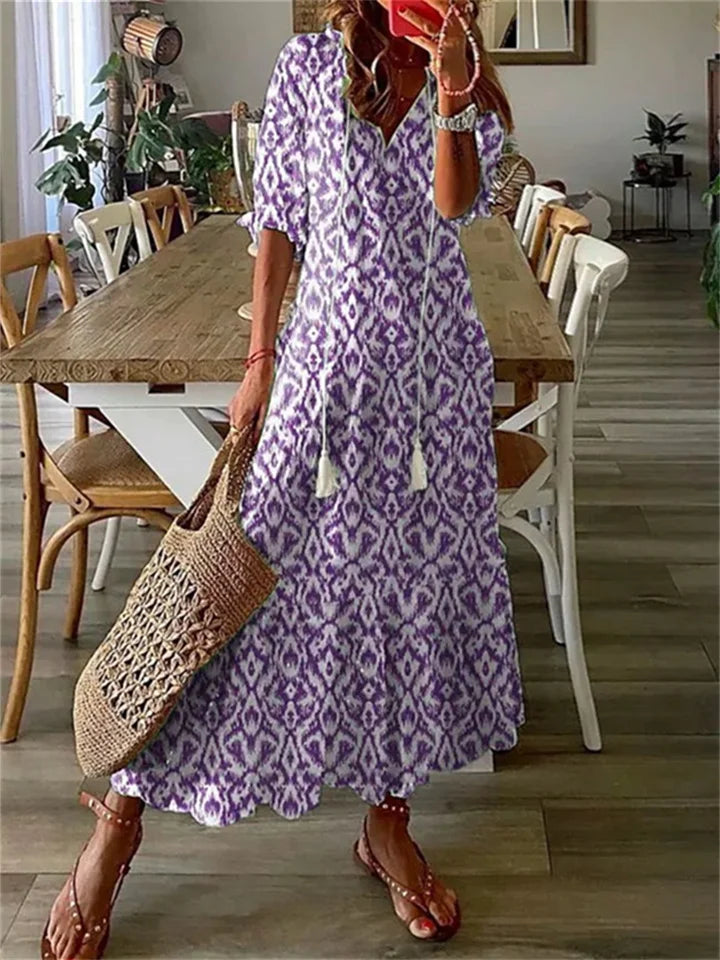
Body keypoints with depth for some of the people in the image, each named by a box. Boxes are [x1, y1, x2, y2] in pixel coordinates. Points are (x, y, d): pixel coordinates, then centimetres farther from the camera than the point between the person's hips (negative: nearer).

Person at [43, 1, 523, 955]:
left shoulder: (471, 87, 6)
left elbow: (456, 203, -11)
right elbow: (278, 221, 1)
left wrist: (449, 101, -27)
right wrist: (260, 361, -2)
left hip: (436, 364, 3)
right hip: (330, 349, -3)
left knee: (421, 573, 8)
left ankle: (389, 820, 26)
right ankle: (123, 813, 10)